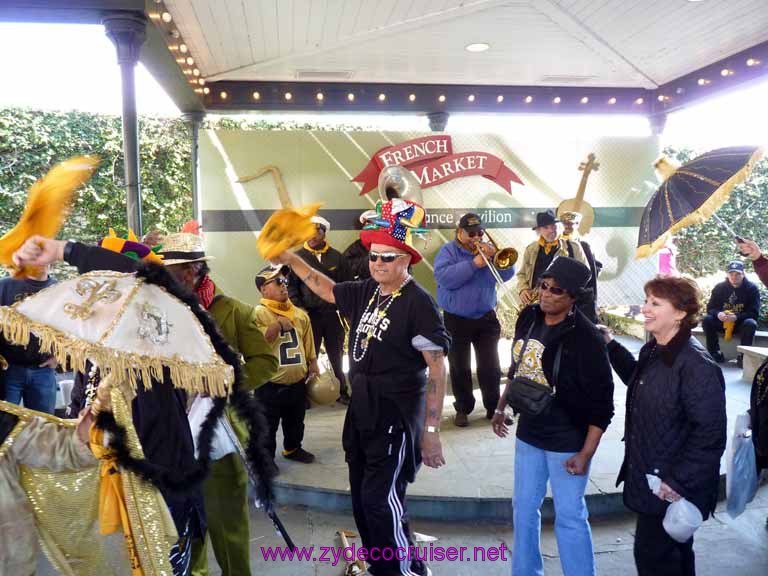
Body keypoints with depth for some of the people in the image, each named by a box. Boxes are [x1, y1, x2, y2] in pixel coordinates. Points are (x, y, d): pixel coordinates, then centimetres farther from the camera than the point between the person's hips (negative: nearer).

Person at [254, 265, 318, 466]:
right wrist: (278, 324, -24)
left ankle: (293, 448, 45)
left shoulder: (300, 314, 6)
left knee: (295, 421, 23)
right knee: (267, 425, 7)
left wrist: (313, 367, 16)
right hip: (270, 385, -5)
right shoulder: (258, 313, -12)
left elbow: (308, 344, 14)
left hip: (297, 383, 6)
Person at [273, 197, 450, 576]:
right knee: (362, 495, 16)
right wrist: (290, 259, 13)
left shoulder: (418, 303, -17)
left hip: (396, 414, -8)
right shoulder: (366, 292, 4)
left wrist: (431, 430, -20)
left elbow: (437, 369, -18)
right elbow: (326, 289, 21)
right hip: (361, 409, 8)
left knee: (381, 498, -7)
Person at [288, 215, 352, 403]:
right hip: (309, 315, -1)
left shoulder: (337, 257, 4)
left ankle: (342, 391, 24)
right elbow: (291, 286, 1)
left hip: (333, 315, 1)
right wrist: (299, 308, -9)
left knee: (337, 355, 12)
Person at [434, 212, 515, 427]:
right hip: (456, 320, -3)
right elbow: (444, 278, -23)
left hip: (486, 318, 3)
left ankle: (493, 407, 18)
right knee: (459, 368, 5)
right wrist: (473, 264, -26)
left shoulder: (487, 250, 8)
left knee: (491, 366, 6)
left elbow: (507, 274, 0)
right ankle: (463, 409, 17)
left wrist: (495, 256, -17)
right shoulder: (448, 251, -5)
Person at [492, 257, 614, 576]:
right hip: (528, 433, 7)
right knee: (524, 508, 18)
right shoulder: (528, 317, -3)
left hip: (567, 442, -6)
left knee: (569, 517, 4)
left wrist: (586, 453, -19)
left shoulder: (586, 338, -21)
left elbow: (602, 405, -17)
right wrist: (501, 407, 17)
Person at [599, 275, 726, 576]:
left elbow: (710, 433, -25)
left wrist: (678, 480, -23)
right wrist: (611, 346, 16)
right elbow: (639, 380, 25)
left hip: (672, 488, -9)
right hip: (647, 476, 9)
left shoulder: (696, 364, -24)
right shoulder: (653, 351, 4)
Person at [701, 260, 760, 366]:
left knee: (751, 323, -35)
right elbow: (710, 308, -2)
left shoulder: (752, 288, -6)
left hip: (742, 323, -2)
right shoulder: (719, 287, 1)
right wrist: (718, 314, -27)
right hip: (722, 322, 2)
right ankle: (715, 353, -17)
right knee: (706, 320, -24)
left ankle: (743, 356, -24)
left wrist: (736, 317, -32)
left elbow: (754, 313, -13)